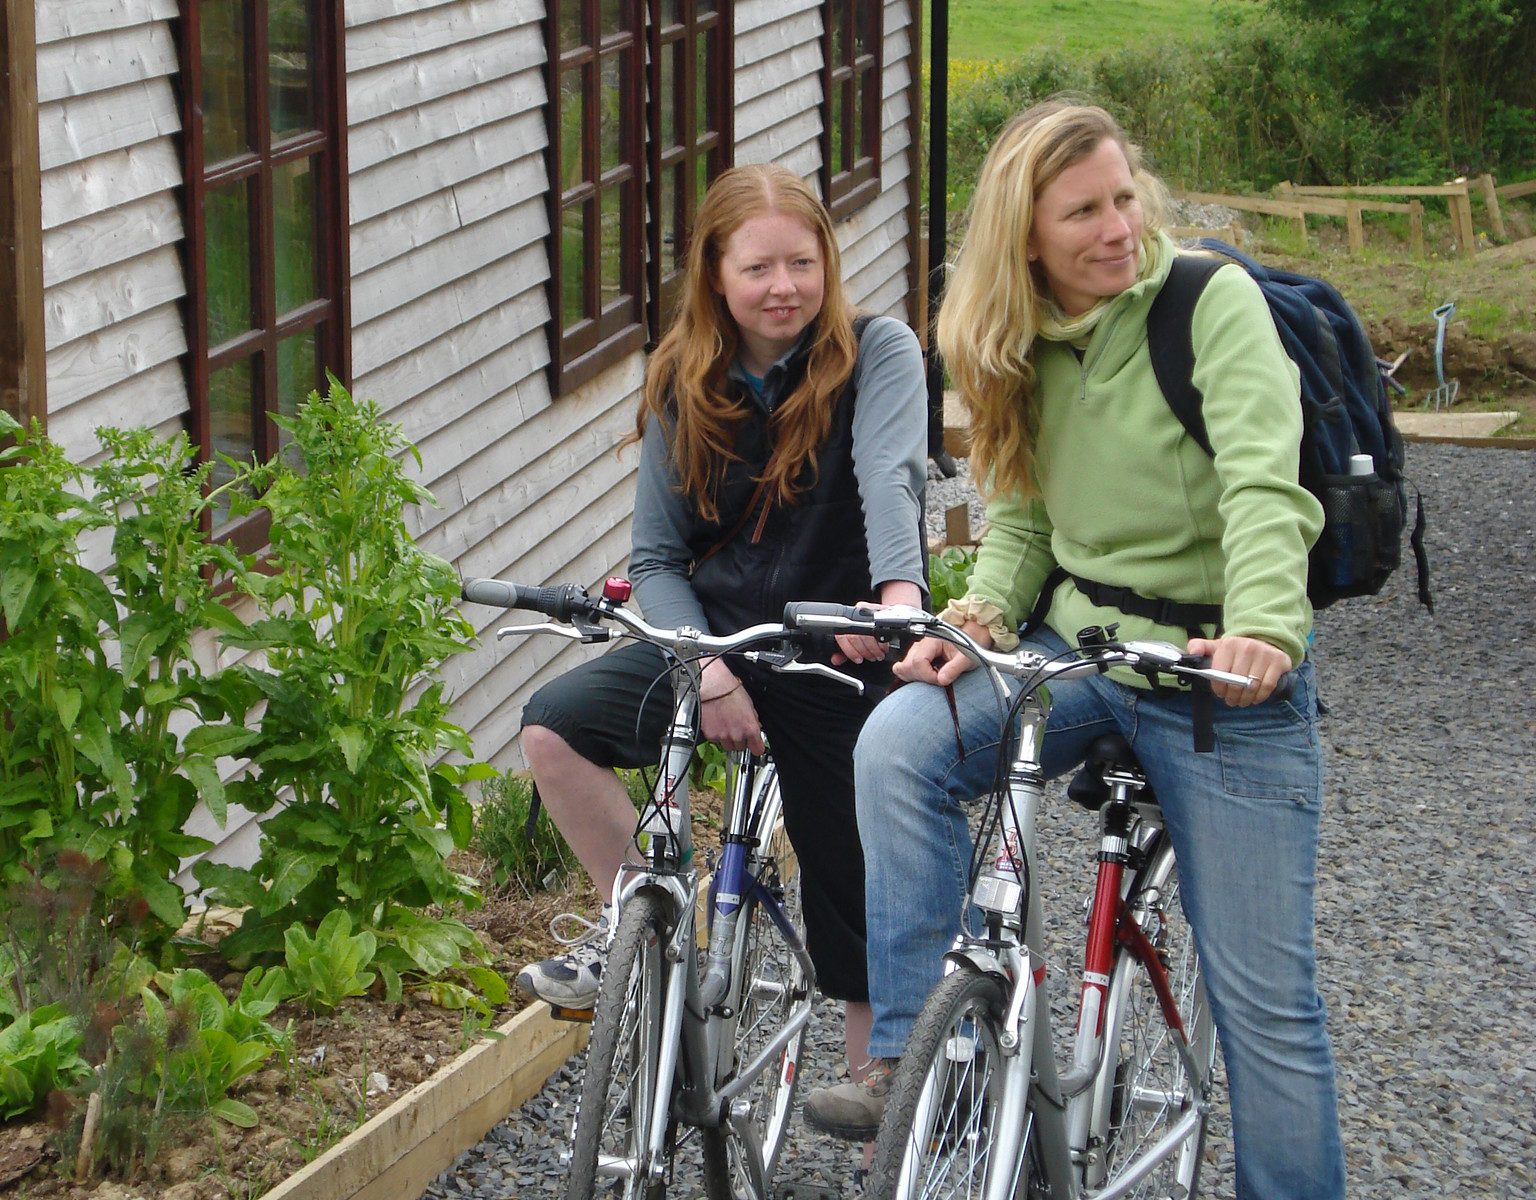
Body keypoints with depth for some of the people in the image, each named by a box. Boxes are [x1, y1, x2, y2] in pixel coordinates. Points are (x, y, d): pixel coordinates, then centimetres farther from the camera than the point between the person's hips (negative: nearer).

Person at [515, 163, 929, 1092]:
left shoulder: (877, 353, -7)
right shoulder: (684, 386, 3)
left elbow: (891, 475, -27)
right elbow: (657, 558, 3)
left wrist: (900, 590, -47)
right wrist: (711, 673, -15)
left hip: (846, 661, -3)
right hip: (719, 636, 3)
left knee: (862, 926, 2)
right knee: (557, 727, -22)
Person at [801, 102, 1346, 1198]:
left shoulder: (1215, 303, -12)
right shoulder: (1030, 350, 5)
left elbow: (1263, 482, -25)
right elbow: (1023, 515, 9)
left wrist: (1261, 628, -42)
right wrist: (982, 616, -13)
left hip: (1229, 678, -4)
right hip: (1078, 650, 4)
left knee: (1264, 998, -2)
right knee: (899, 744, -24)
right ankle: (917, 1060, -18)